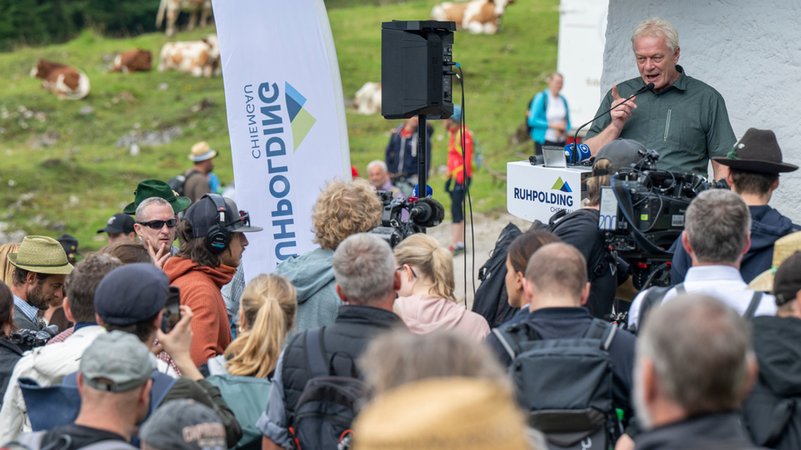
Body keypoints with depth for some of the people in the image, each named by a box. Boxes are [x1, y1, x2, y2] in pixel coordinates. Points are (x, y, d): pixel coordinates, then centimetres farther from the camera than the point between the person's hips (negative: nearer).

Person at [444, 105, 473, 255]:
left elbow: (466, 158, -17)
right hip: (454, 175, 10)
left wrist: (461, 178, -19)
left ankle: (454, 245, -15)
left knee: (456, 209, -13)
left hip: (462, 177, -10)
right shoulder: (452, 134, 16)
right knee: (457, 209, 12)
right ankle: (461, 243, 19)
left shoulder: (464, 134, -13)